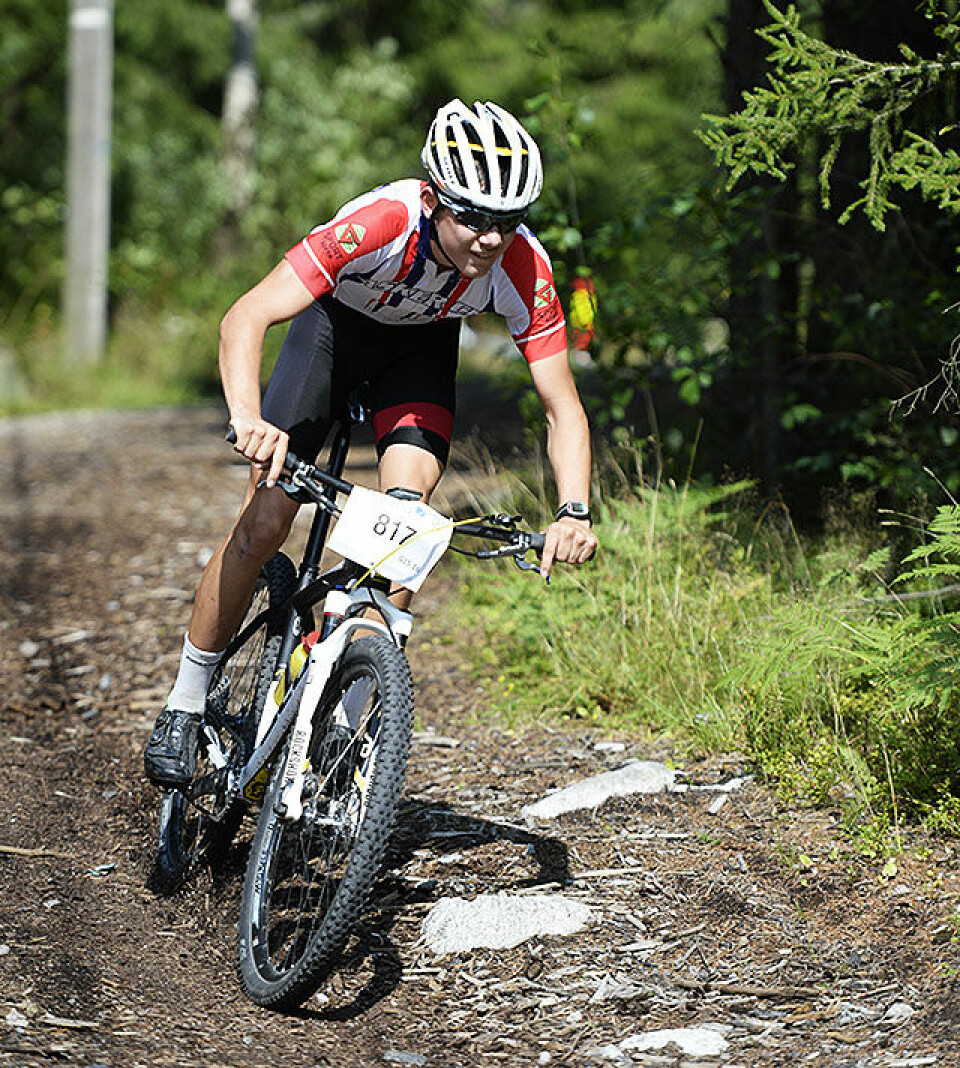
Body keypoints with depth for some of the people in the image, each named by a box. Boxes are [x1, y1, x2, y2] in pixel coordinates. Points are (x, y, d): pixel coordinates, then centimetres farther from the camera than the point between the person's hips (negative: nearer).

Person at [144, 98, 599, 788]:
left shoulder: (524, 268, -32)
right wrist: (248, 418, -62)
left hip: (422, 343, 2)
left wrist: (575, 513, -41)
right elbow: (246, 319, -45)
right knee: (264, 524, -9)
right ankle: (186, 704, 9)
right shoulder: (382, 221, -40)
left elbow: (562, 407, -25)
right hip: (337, 321, -2)